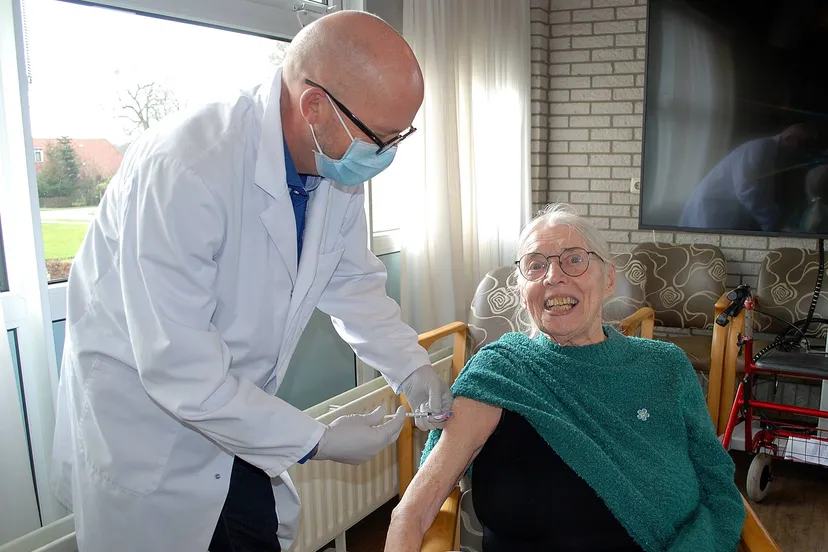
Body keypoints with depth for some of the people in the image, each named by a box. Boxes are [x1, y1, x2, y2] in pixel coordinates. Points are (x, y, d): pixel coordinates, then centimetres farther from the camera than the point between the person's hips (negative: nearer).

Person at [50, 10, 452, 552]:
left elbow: (352, 280, 5)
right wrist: (315, 441, -22)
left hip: (238, 411, 6)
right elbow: (177, 368, -30)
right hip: (142, 424, -6)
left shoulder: (339, 162, -9)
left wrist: (410, 367, -9)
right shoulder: (183, 168, -33)